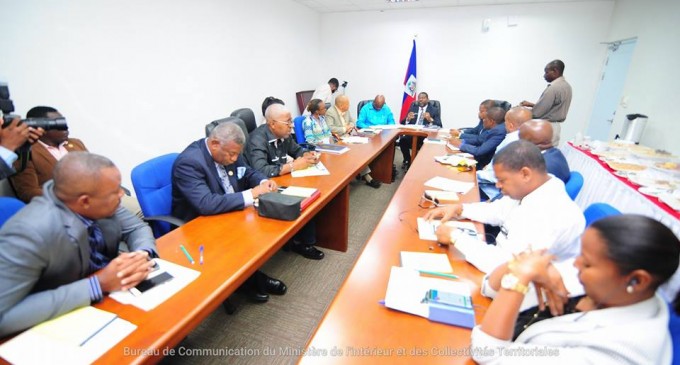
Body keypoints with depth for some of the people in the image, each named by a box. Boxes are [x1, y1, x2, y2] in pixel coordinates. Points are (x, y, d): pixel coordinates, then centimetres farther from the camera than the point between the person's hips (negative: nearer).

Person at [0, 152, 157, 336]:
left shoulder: (101, 203, -15)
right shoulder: (31, 232, -29)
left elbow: (137, 227, -1)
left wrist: (143, 255, -21)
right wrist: (97, 285, -30)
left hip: (113, 297, 5)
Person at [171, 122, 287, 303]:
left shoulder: (227, 151, -4)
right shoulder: (188, 162, -27)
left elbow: (247, 172, 9)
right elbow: (206, 204, -37)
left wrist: (263, 182, -13)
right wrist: (251, 194, -34)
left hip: (229, 213, 7)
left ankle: (253, 273, 7)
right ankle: (249, 279, 3)